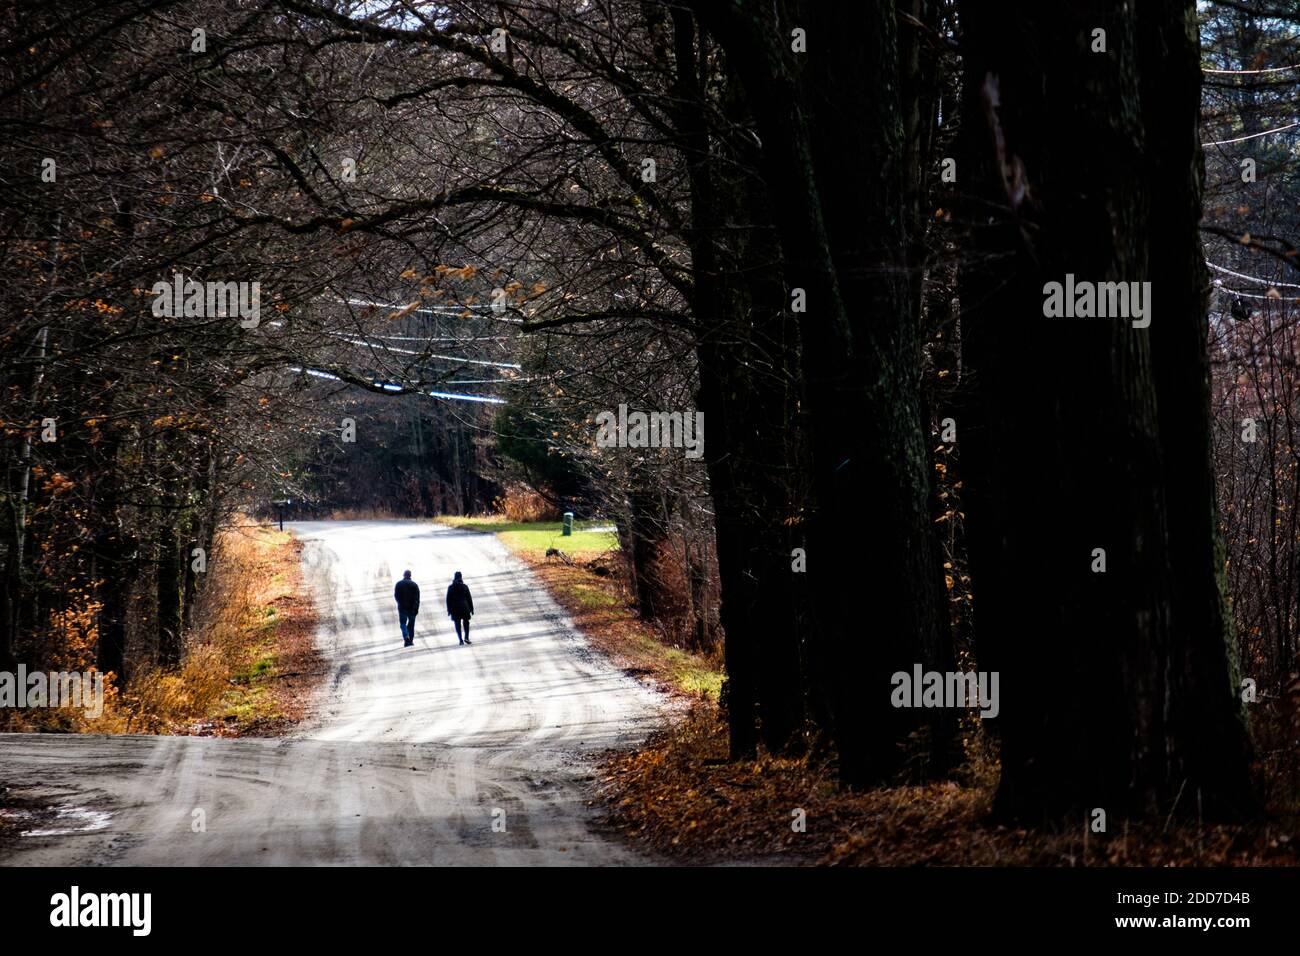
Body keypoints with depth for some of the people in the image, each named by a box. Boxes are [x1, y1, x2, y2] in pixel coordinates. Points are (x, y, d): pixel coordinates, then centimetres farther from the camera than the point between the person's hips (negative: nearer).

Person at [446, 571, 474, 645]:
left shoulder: (451, 588, -3)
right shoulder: (464, 587, -3)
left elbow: (448, 599, -1)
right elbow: (469, 598, 0)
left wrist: (449, 610, 6)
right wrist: (471, 609, 7)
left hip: (455, 609, 0)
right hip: (464, 608, 0)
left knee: (457, 625, 7)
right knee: (466, 623, 12)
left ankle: (461, 640, 2)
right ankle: (466, 637, -3)